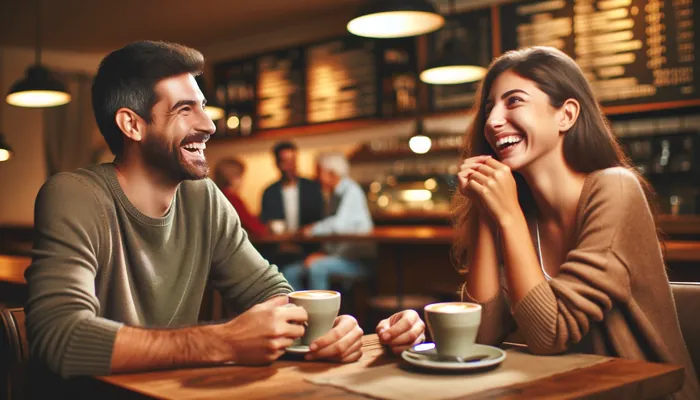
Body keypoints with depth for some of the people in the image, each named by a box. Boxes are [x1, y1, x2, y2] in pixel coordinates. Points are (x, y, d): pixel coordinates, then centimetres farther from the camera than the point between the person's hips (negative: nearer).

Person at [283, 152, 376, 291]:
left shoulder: (351, 190, -11)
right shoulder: (335, 194, 17)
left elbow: (339, 223, -25)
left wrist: (312, 229, -11)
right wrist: (323, 253, 2)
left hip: (356, 259, -9)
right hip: (337, 255, 9)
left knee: (316, 267, -33)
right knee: (290, 273, -4)